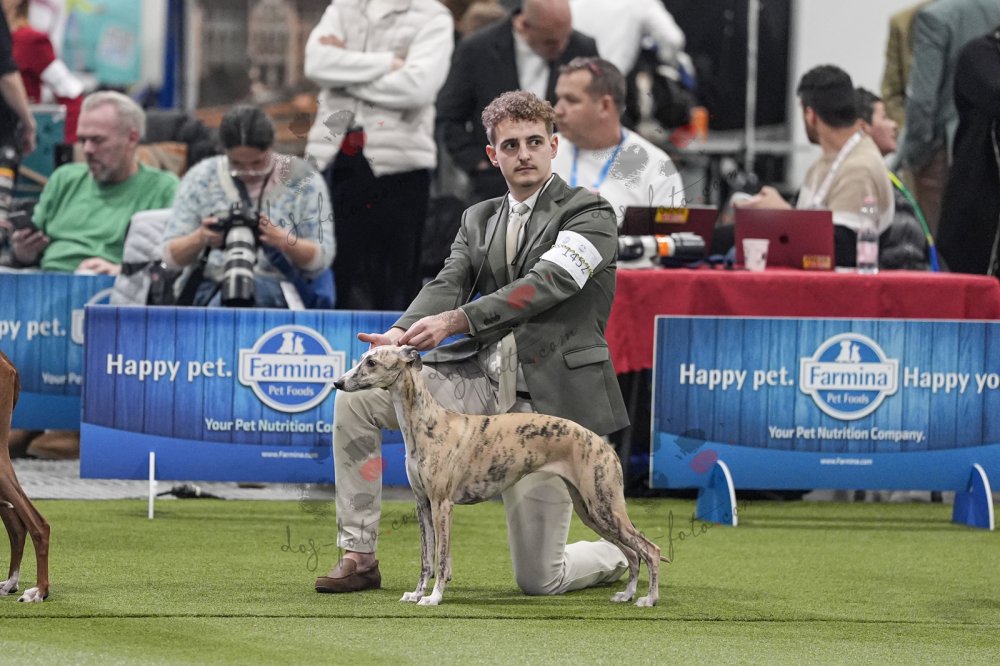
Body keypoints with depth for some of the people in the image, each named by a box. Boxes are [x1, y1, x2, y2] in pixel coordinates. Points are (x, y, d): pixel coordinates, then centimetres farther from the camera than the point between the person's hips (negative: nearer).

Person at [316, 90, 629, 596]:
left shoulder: (589, 214, -2)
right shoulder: (478, 219, 16)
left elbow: (545, 284, -17)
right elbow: (449, 284, 1)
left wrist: (453, 321, -26)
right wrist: (404, 332, -22)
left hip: (546, 399, -5)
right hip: (478, 379, 5)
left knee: (539, 580, -6)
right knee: (356, 397, -12)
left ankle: (621, 556, 29)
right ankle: (358, 557, -4)